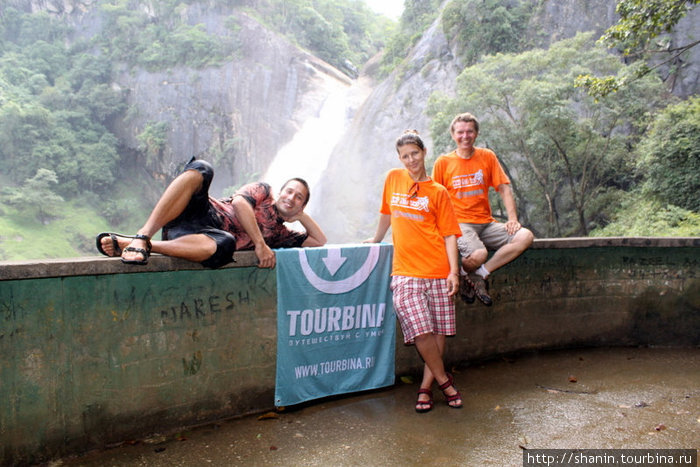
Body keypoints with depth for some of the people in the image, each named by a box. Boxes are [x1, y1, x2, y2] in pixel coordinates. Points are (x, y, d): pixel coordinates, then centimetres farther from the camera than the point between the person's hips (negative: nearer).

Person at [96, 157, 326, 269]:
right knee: (200, 169, -32)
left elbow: (319, 241, 27)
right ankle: (142, 236, -39)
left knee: (225, 244, -40)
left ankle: (126, 243, -36)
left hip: (211, 236, 1)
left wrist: (301, 215, 24)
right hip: (200, 212, -1)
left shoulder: (280, 234, 28)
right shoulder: (263, 190, 21)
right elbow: (239, 202, 0)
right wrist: (259, 244, -8)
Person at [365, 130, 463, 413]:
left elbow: (449, 234, 1)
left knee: (439, 330, 3)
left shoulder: (437, 191, 5)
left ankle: (426, 386, 18)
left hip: (438, 270, 0)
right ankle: (443, 380, 10)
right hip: (405, 271, 0)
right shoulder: (393, 179, 10)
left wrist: (454, 271, -8)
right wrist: (376, 239, 34)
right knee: (420, 331, -11)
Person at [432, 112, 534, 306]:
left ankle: (480, 274, -15)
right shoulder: (443, 162, 3)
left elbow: (504, 189, 8)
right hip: (459, 223, -4)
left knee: (525, 237, -20)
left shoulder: (487, 157, 10)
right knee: (478, 254, -34)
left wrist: (512, 219, -6)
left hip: (485, 223, 4)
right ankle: (466, 275, 3)